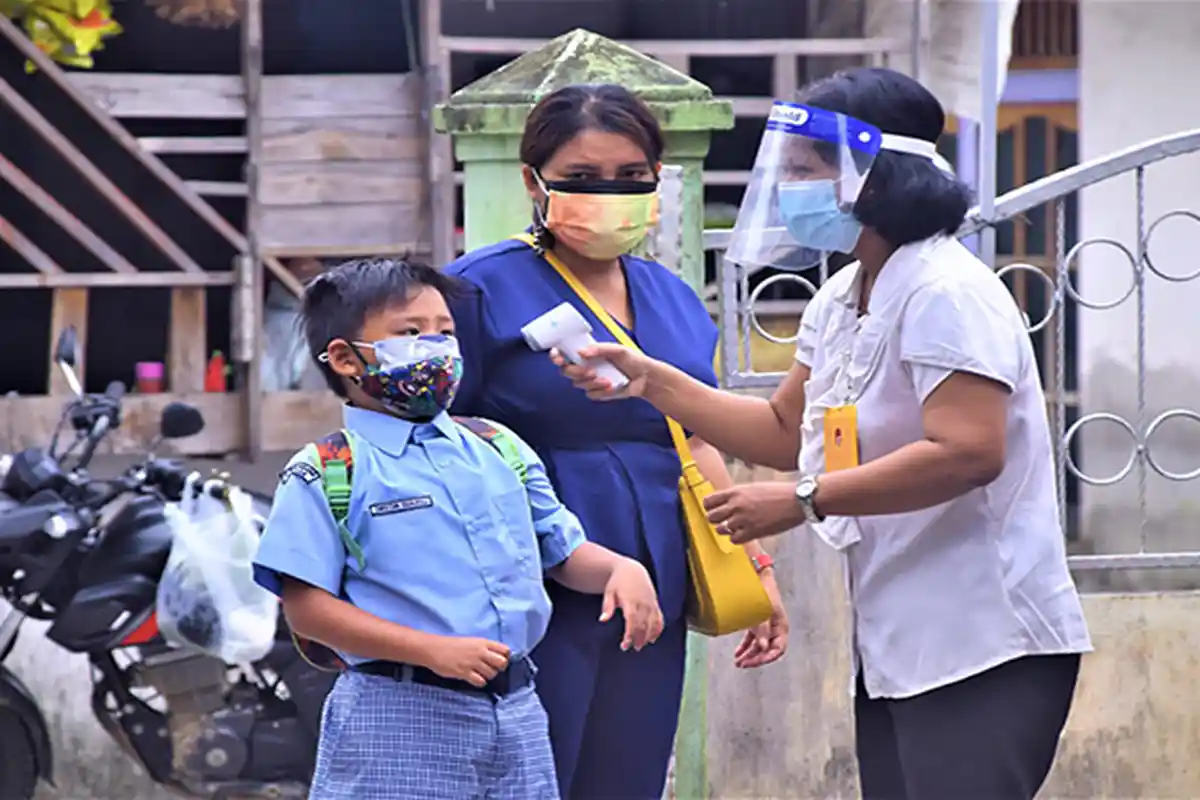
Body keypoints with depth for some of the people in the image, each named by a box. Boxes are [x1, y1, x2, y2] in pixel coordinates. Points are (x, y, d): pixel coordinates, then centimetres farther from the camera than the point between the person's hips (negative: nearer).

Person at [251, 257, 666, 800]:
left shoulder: (501, 452, 15)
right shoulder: (328, 475, -4)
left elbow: (564, 553, 21)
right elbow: (307, 608, -11)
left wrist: (621, 569, -4)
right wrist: (434, 651, -20)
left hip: (515, 711, 6)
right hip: (398, 719, -6)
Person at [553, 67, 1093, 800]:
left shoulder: (947, 294, -16)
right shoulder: (840, 302, 14)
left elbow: (967, 455, -26)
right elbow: (788, 432, 21)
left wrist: (803, 503, -22)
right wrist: (652, 382, 11)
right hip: (895, 647, 10)